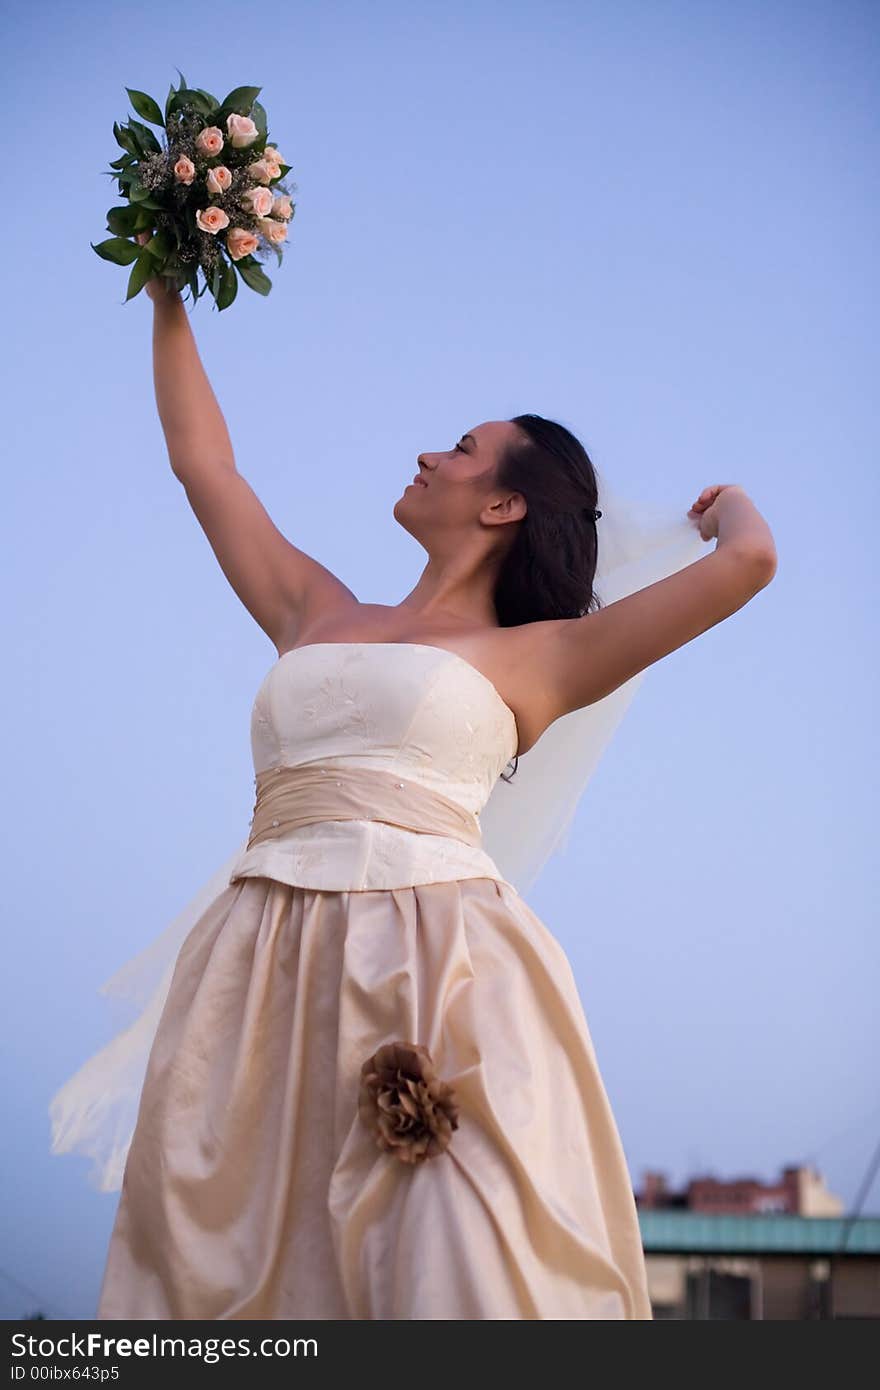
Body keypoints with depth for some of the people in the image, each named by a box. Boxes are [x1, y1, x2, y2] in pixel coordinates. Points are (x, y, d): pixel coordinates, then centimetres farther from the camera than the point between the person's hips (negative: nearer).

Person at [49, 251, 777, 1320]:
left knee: (450, 1269, -13)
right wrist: (169, 299, 37)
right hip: (265, 959, 4)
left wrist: (719, 505, 25)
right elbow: (203, 462, 32)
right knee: (234, 1256, -3)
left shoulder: (534, 658, 10)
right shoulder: (318, 617, 24)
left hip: (433, 964, -4)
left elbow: (748, 560, 3)